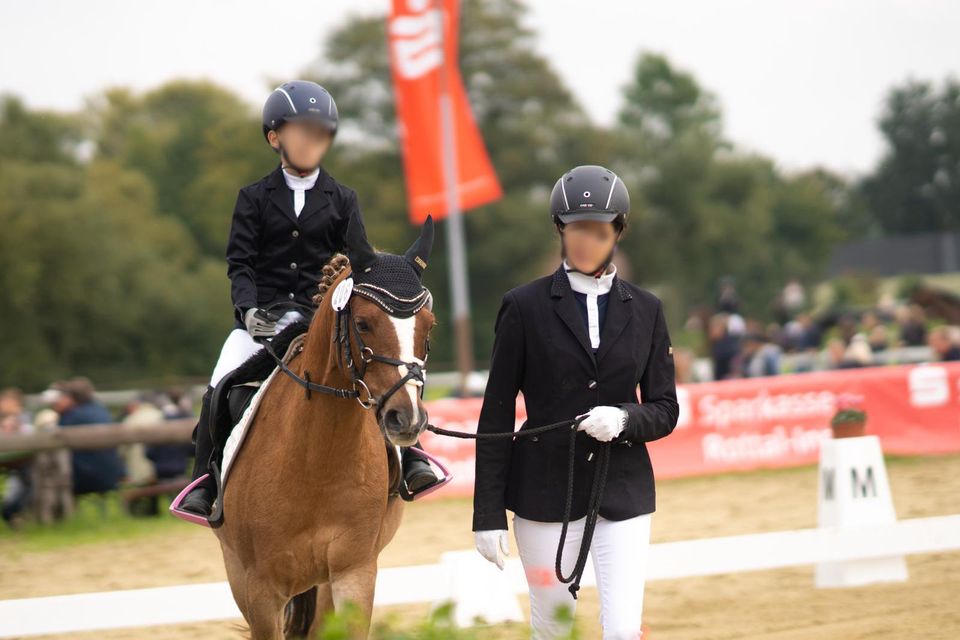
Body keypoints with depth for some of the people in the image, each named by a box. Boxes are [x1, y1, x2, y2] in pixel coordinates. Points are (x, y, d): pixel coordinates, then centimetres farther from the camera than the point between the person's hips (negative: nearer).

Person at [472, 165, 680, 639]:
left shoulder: (645, 310, 6)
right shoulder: (525, 307, -2)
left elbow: (665, 409, 8)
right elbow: (496, 415, -2)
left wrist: (625, 420, -16)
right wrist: (488, 514, -5)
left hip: (624, 488, 2)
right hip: (546, 488, -1)